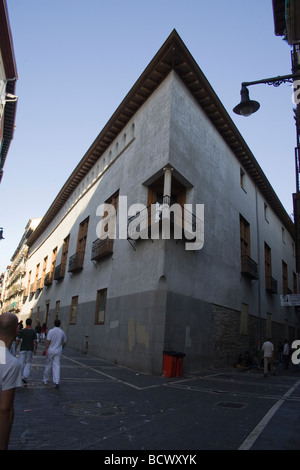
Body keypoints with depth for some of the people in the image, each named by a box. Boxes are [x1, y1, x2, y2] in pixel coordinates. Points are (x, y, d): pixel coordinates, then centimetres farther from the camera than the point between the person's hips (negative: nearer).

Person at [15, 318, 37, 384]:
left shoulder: (21, 331, -5)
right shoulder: (34, 331, -5)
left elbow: (18, 340, -8)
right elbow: (35, 341, -6)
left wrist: (15, 348, 5)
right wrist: (35, 350, 5)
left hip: (23, 349, 0)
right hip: (30, 349, 0)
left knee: (22, 363, 10)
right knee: (28, 363, 10)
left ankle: (20, 376, 14)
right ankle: (25, 376, -2)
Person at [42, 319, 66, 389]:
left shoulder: (51, 331, -8)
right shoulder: (62, 332, 3)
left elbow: (48, 341, -13)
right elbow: (64, 343, 10)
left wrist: (45, 350, -7)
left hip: (50, 351, -1)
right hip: (58, 352, 2)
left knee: (48, 366, 13)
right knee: (57, 367, 0)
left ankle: (45, 380, 28)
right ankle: (56, 382, -10)